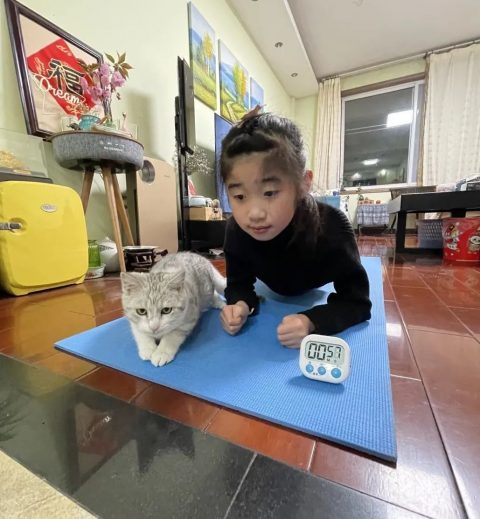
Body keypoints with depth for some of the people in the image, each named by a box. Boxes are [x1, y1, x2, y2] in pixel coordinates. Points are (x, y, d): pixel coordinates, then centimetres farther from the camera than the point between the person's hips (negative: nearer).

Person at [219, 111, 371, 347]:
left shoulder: (331, 226, -43)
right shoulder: (236, 230, -35)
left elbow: (357, 302, -35)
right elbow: (238, 283, -21)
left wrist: (312, 322, -54)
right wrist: (240, 304, -45)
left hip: (317, 292, -1)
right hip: (276, 291, 2)